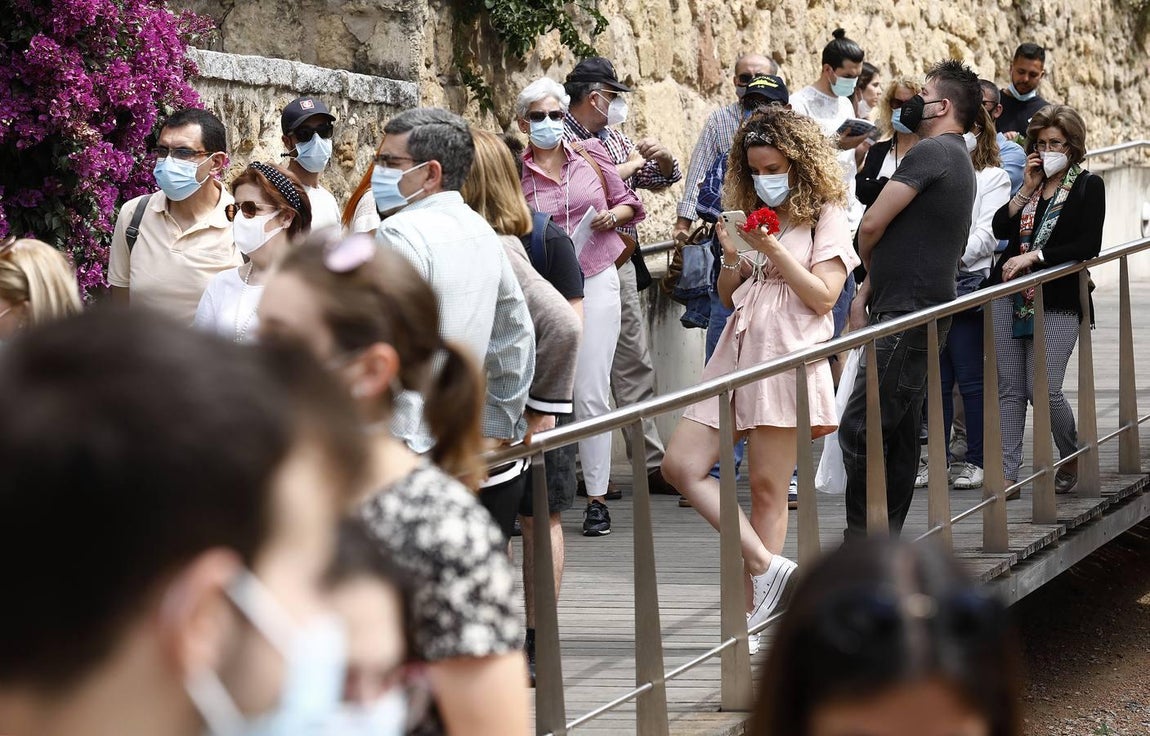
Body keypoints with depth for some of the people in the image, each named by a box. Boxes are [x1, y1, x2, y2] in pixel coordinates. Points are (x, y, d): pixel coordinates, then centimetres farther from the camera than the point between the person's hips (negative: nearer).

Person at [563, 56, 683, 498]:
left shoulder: (615, 138, 15)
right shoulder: (560, 139, -8)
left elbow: (664, 178, 23)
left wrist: (661, 158, 1)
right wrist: (629, 165, -10)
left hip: (620, 261, 7)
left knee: (634, 364, 8)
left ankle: (651, 461, 11)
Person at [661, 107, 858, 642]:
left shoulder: (824, 215, 2)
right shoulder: (751, 215, 19)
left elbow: (824, 295, -7)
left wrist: (773, 250, -14)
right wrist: (732, 256, 1)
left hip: (788, 357, -7)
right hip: (737, 354, 7)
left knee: (767, 487, -4)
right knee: (682, 465, -7)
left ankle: (752, 615, 1)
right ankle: (766, 566, -4)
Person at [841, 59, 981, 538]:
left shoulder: (932, 152, -12)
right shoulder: (958, 159, 21)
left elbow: (871, 225, -14)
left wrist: (868, 266, 7)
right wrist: (867, 290, 13)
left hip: (907, 316, -11)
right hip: (922, 313, 11)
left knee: (859, 430, -12)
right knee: (900, 431, 11)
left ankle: (863, 541, -11)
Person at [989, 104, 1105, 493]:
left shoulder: (1089, 186, 0)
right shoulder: (1030, 181, 15)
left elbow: (1089, 246, -11)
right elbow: (1000, 228, 4)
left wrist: (1034, 256, -16)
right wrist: (1027, 190, -6)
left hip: (1059, 300, -5)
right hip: (1010, 296, 5)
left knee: (1043, 389, -10)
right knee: (1009, 388, 2)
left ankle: (1073, 458, 14)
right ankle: (1006, 472, 4)